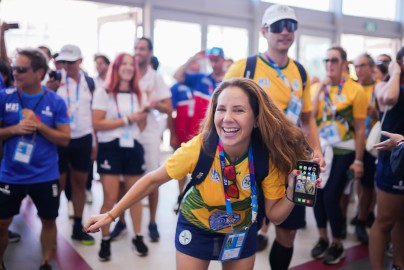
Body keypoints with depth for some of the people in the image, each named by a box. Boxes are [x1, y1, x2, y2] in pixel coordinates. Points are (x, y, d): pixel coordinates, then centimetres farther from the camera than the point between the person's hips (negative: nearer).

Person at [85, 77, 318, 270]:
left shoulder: (268, 158, -26)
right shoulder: (199, 147, -30)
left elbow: (275, 214, -14)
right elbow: (152, 180, -16)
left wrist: (292, 194, -34)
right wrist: (112, 214, -15)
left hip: (241, 232, 2)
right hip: (195, 228, -1)